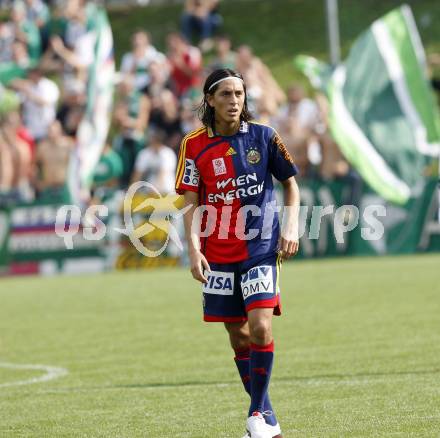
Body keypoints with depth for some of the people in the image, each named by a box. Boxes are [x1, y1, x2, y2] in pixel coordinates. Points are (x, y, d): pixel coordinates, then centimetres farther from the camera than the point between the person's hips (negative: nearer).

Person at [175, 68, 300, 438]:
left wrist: (291, 227, -2)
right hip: (218, 253, 2)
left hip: (261, 248, -2)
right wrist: (194, 249, -9)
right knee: (238, 336, 6)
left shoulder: (263, 137, 1)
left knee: (260, 327, -18)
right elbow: (191, 203, 2)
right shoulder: (195, 145, 2)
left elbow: (291, 185, 11)